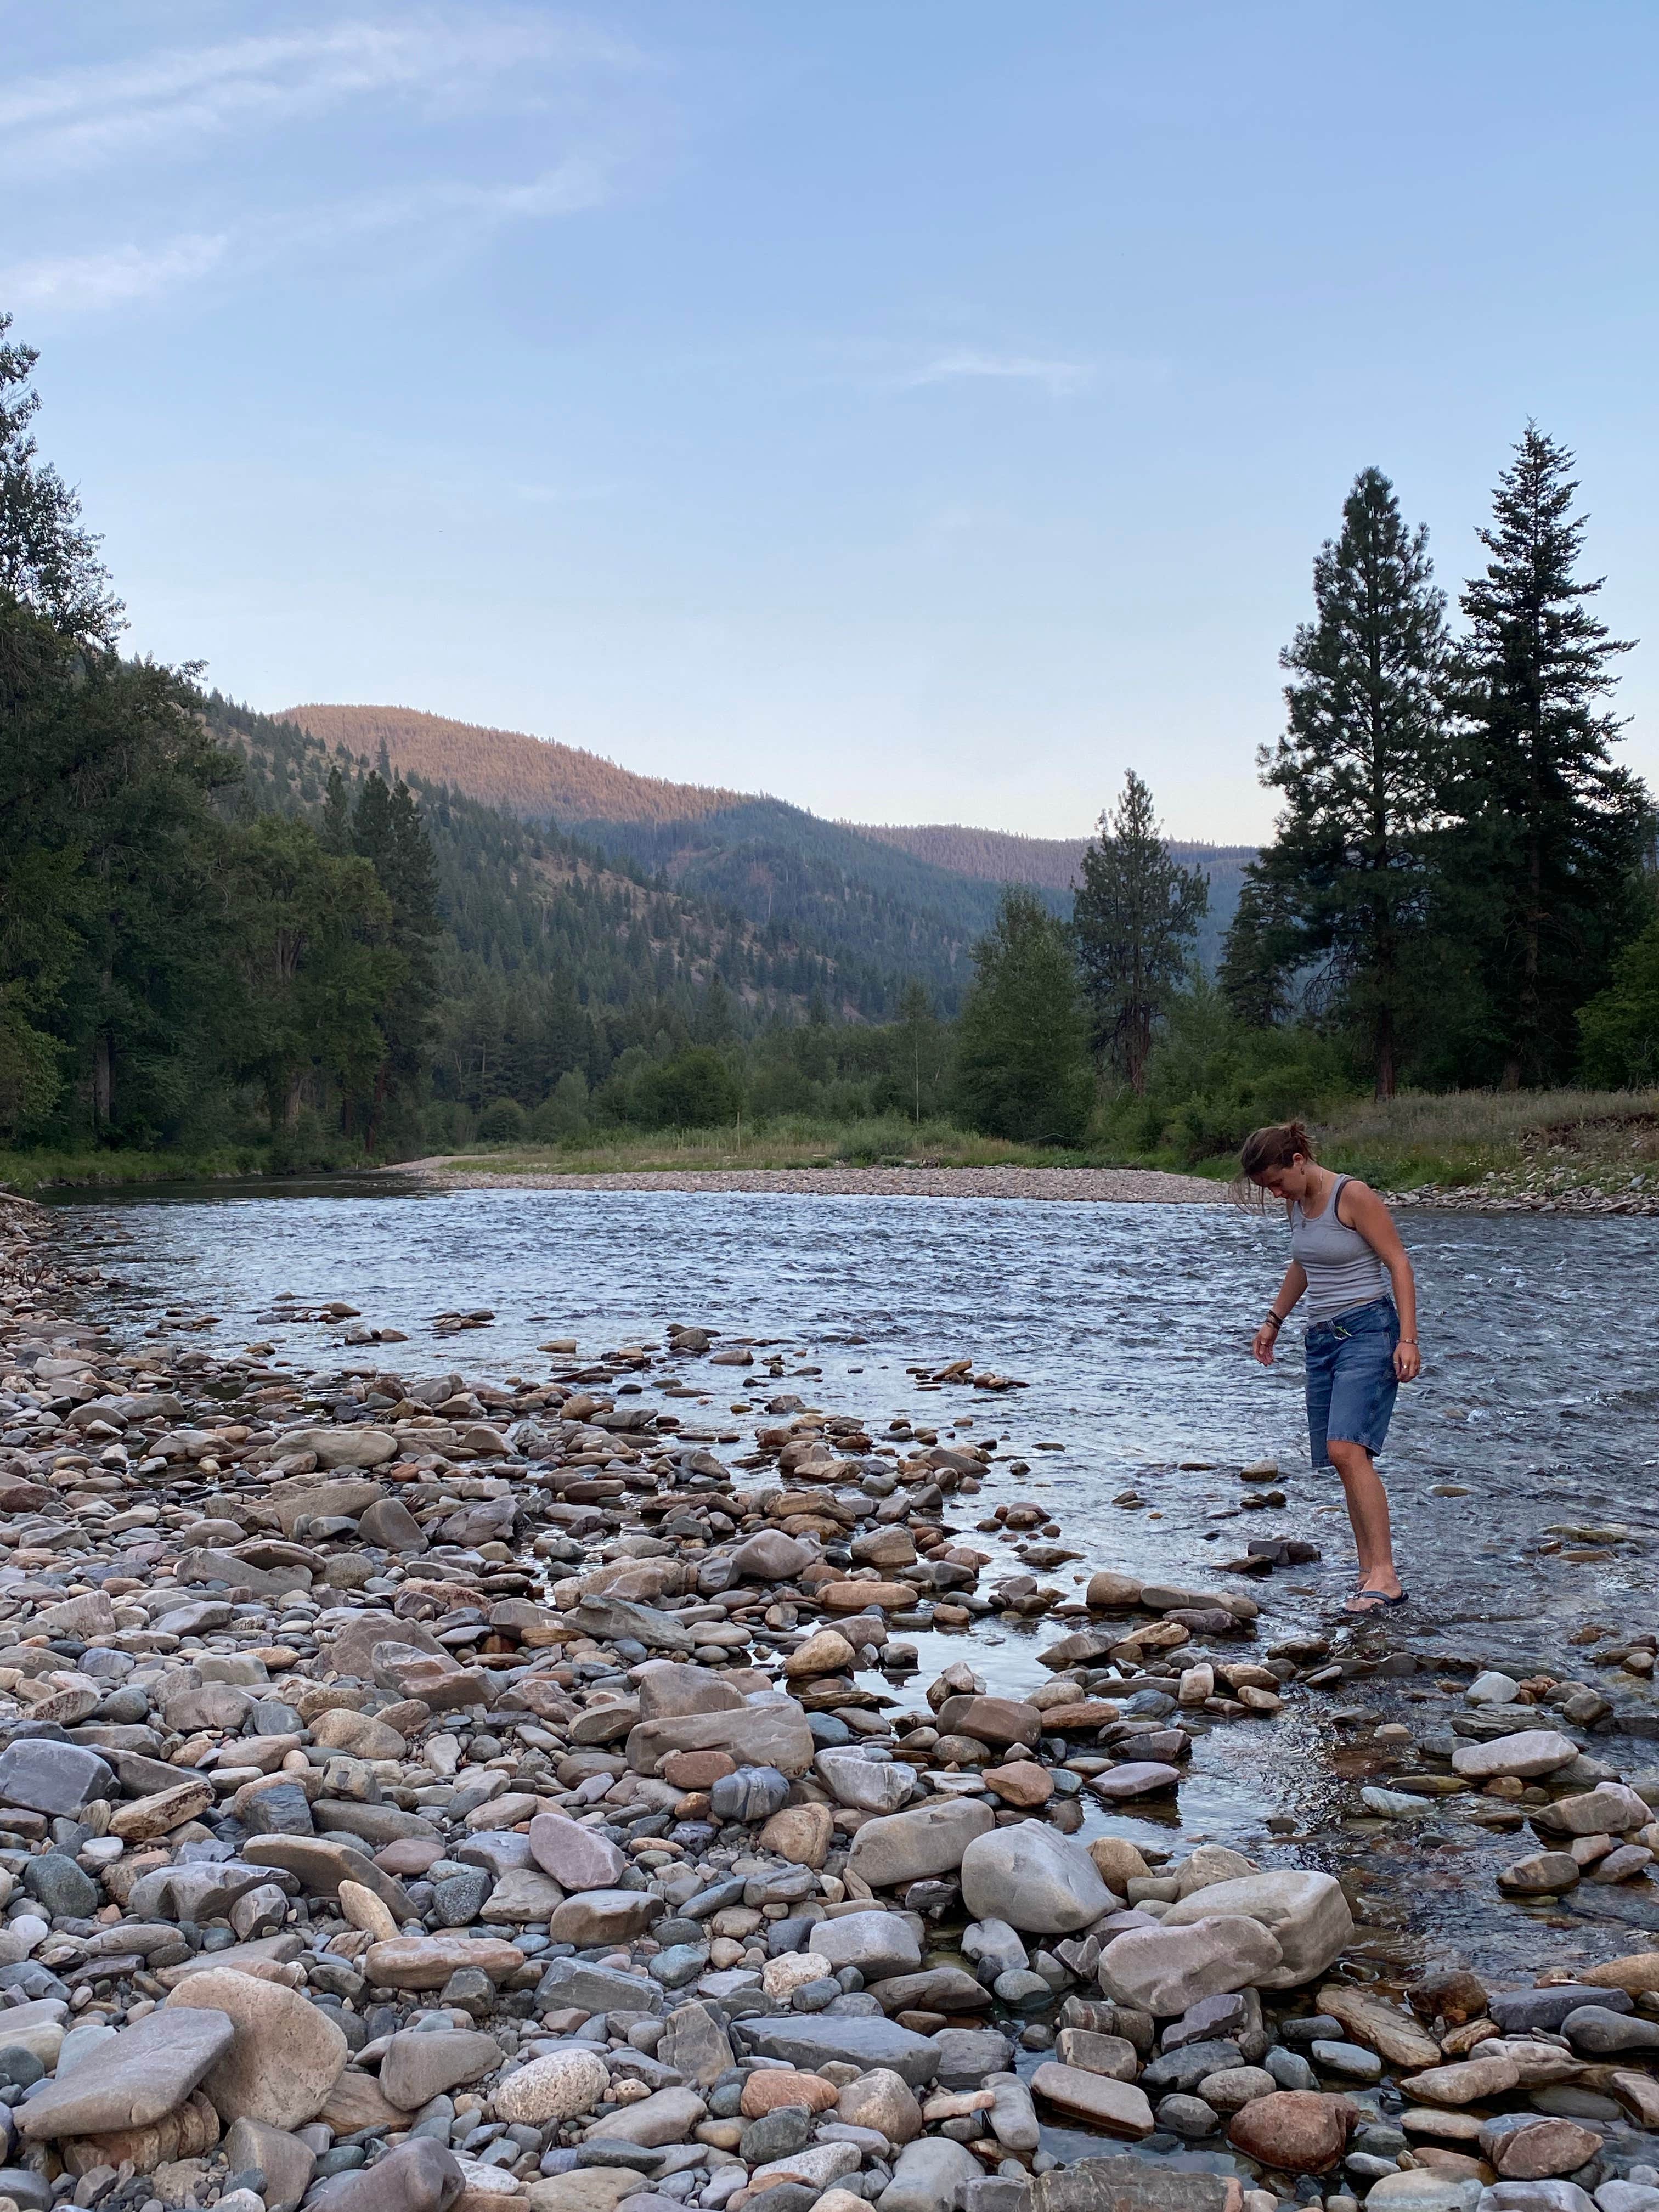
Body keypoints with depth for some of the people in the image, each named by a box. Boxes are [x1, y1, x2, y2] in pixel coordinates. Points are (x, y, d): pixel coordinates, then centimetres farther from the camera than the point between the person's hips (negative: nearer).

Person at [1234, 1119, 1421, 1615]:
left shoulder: (1353, 1197, -12)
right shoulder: (1296, 1203, 11)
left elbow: (1399, 1264, -12)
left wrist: (1408, 1339, -17)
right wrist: (1274, 1321, 31)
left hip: (1367, 1331, -8)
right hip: (1322, 1337, 8)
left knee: (1347, 1449, -21)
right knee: (1340, 1458, 2)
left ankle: (1385, 1575, -21)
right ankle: (1370, 1575, 6)